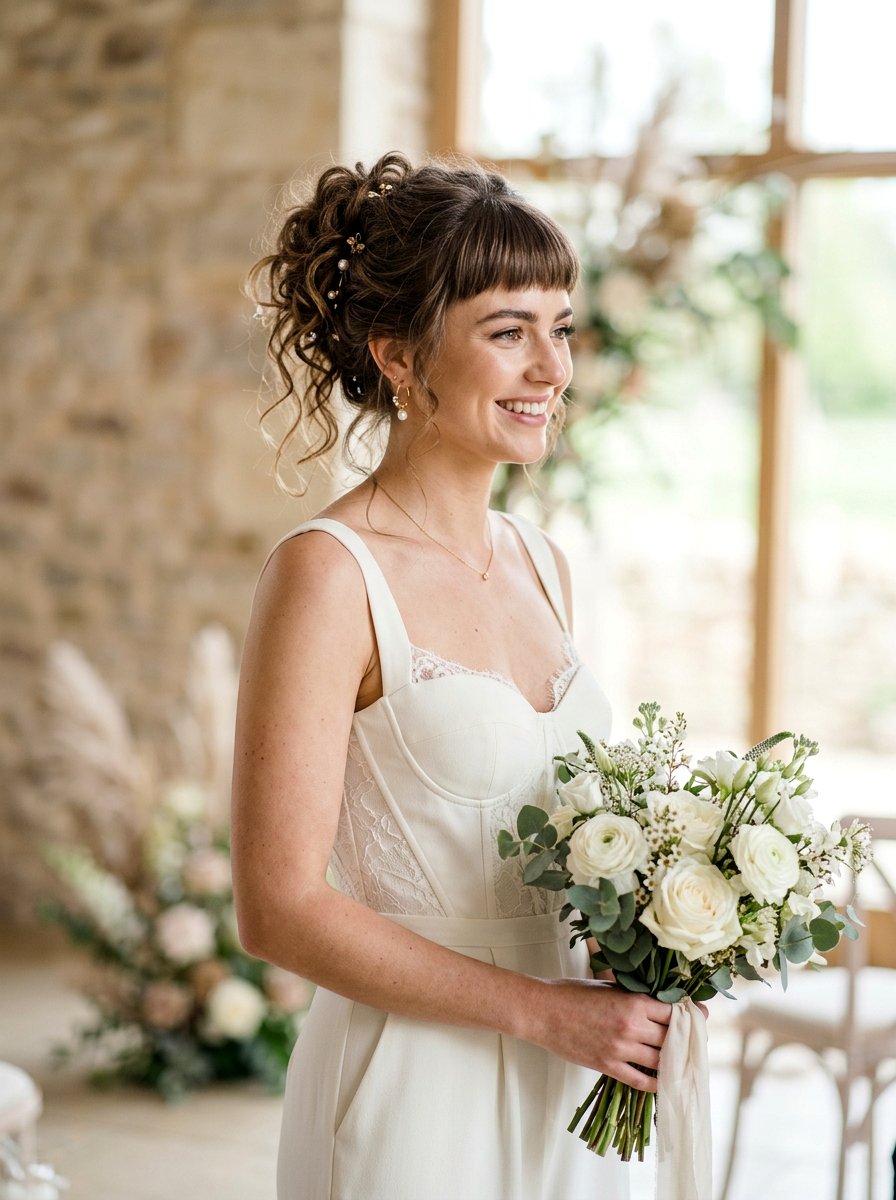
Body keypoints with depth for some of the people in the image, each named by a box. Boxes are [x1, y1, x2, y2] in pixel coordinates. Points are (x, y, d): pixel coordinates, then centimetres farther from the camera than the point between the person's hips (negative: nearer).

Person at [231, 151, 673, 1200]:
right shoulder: (329, 573, -15)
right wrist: (540, 1009, -15)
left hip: (563, 1096, 7)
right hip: (414, 1098, -6)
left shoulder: (538, 564, 6)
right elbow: (281, 907, -17)